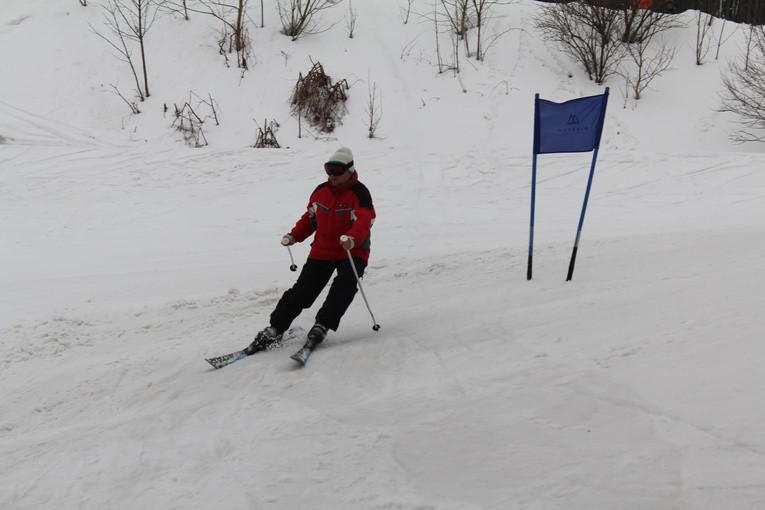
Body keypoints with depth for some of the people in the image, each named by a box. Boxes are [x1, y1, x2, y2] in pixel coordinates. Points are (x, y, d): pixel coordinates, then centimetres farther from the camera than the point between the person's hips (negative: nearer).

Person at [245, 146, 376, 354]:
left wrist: (353, 239, -47)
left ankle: (322, 326, -25)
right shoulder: (320, 191, 7)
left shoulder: (359, 193, -12)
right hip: (322, 251, 4)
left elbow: (364, 220, -28)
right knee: (302, 291, -2)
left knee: (344, 285, -29)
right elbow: (310, 217, 18)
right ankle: (275, 329, 1)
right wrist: (294, 236, 4)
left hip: (352, 252, -4)